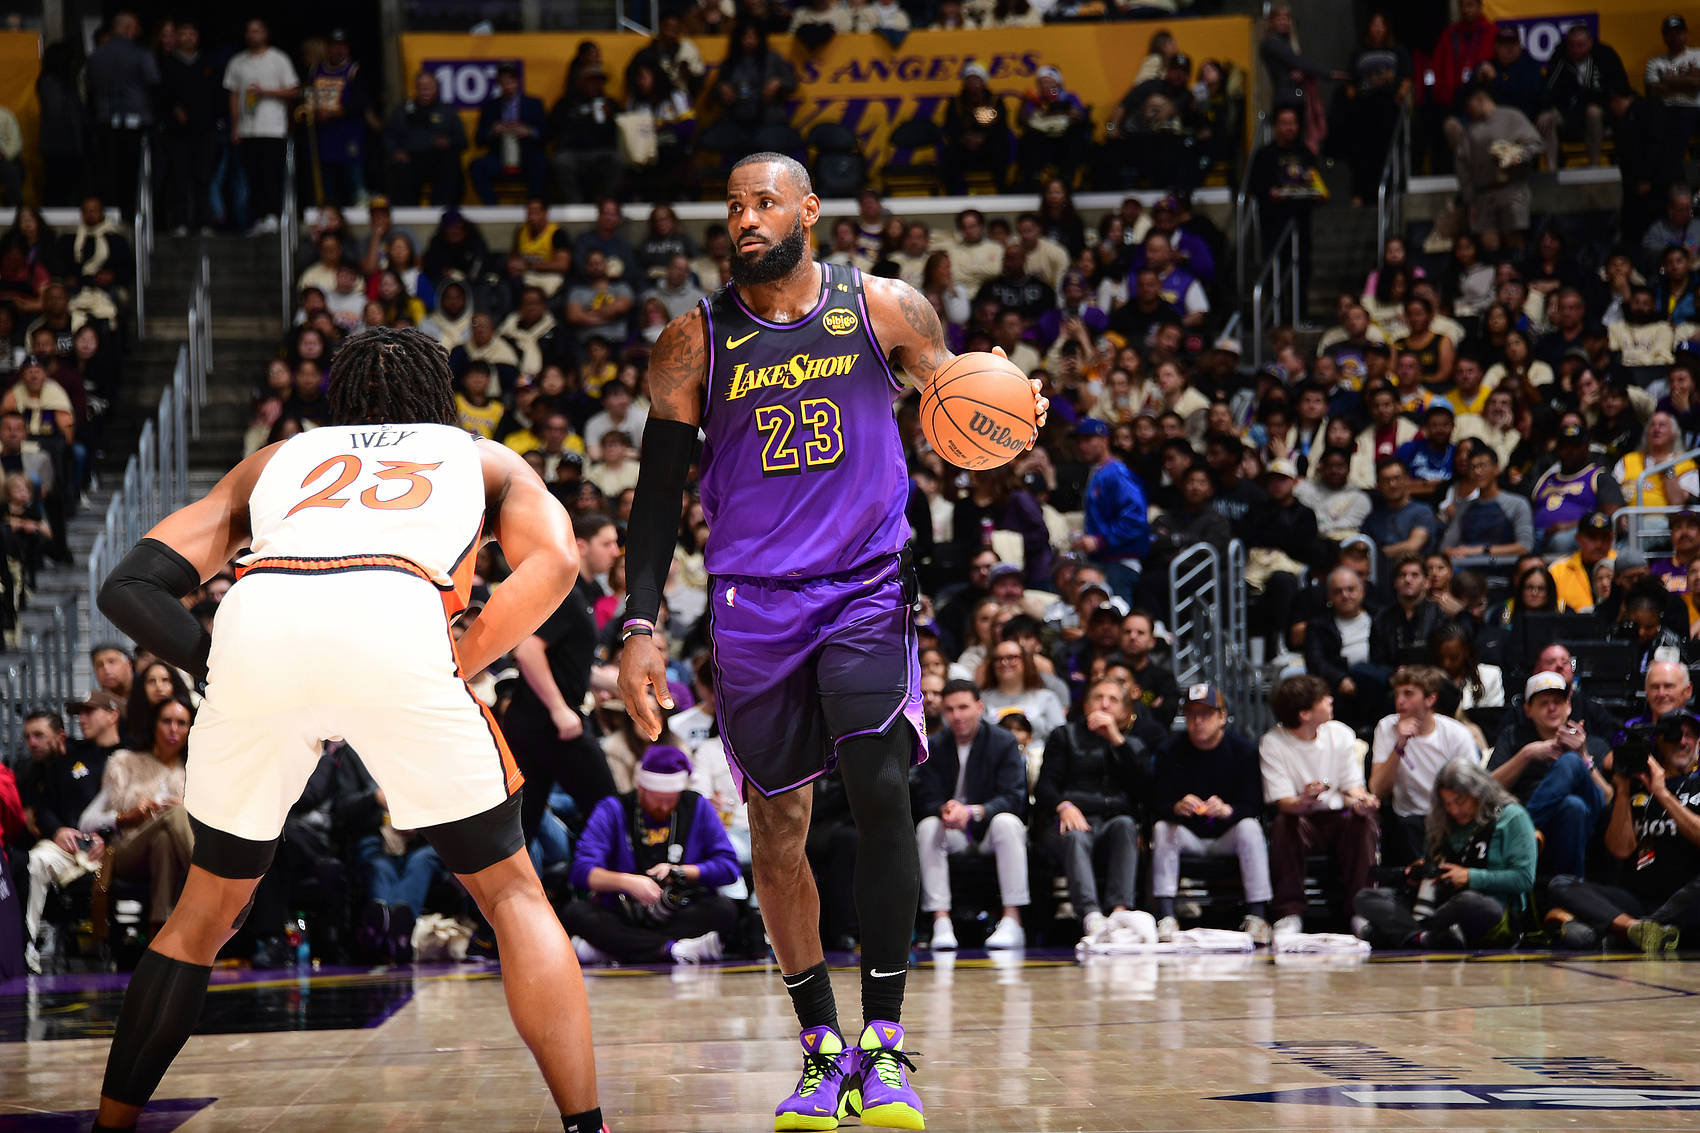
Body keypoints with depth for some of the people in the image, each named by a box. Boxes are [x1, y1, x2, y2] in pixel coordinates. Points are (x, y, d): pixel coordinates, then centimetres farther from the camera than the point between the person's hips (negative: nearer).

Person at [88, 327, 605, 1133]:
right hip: (396, 623, -2)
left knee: (208, 906, 23)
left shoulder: (274, 460, 38)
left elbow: (130, 587, 25)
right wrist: (455, 670, 16)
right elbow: (552, 563, 11)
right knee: (512, 893, 13)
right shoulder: (487, 458, 34)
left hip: (255, 619, 2)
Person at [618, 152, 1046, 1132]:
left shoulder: (885, 309, 1)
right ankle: (823, 1050, 16)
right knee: (777, 828, 4)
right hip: (754, 602, 1)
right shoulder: (697, 342, 2)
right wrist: (642, 626, -1)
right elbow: (660, 491, 6)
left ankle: (883, 1046, -9)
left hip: (867, 589, -1)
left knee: (882, 794, -16)